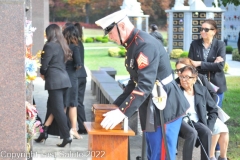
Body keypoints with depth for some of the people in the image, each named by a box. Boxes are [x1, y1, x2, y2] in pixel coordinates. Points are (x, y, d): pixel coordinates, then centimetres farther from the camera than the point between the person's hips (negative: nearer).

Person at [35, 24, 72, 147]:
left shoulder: (50, 45, -11)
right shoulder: (62, 45, 13)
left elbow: (44, 64, -11)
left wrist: (42, 74, 10)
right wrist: (47, 74, 13)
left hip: (54, 81, -8)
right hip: (63, 78, 8)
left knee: (58, 109, -5)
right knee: (52, 107, 15)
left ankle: (66, 137, -7)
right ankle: (44, 132, 23)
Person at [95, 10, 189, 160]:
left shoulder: (145, 45, -21)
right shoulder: (133, 44, 10)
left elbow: (145, 85, -28)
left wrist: (121, 112, -28)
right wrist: (116, 105, 12)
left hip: (164, 107, -10)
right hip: (152, 107, 10)